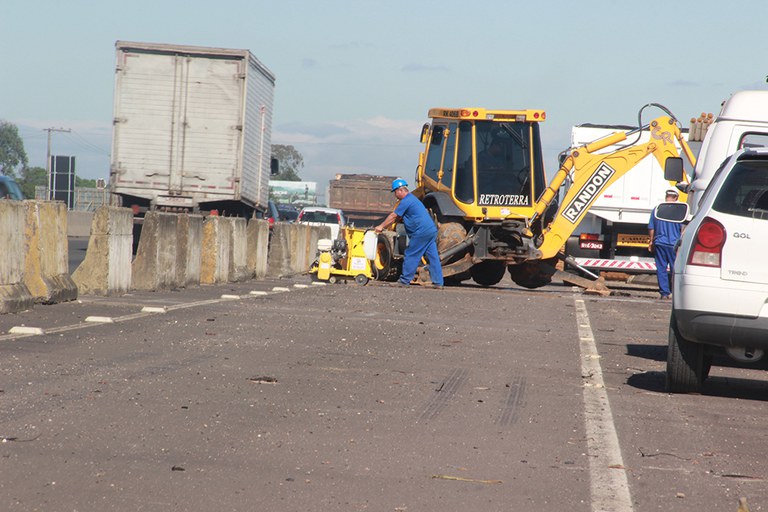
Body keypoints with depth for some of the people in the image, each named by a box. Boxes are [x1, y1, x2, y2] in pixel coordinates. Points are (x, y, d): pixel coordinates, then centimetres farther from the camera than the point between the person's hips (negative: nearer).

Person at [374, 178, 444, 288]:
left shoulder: (406, 201, -9)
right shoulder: (412, 198, 23)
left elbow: (393, 216, -6)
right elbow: (397, 217, 27)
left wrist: (381, 226, 4)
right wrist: (383, 226, 24)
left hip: (421, 233, -9)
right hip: (432, 230, 9)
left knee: (411, 256, 0)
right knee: (433, 256, 7)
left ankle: (404, 281, 6)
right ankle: (438, 282, 6)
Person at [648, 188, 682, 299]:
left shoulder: (657, 209, 4)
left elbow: (651, 228, 9)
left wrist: (651, 241, 19)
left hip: (659, 243, 2)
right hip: (674, 243, -2)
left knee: (661, 268, 5)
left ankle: (664, 293, 3)